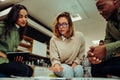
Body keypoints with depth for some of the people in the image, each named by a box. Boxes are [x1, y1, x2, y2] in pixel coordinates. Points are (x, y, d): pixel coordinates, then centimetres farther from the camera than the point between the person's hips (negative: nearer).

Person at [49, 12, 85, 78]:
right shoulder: (53, 40, -10)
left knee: (78, 70, -32)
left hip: (75, 65, 1)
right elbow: (54, 58, -9)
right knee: (68, 70, -33)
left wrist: (73, 66, -10)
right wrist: (57, 65, -32)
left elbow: (81, 55, 1)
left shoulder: (79, 36, -7)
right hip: (61, 66, -1)